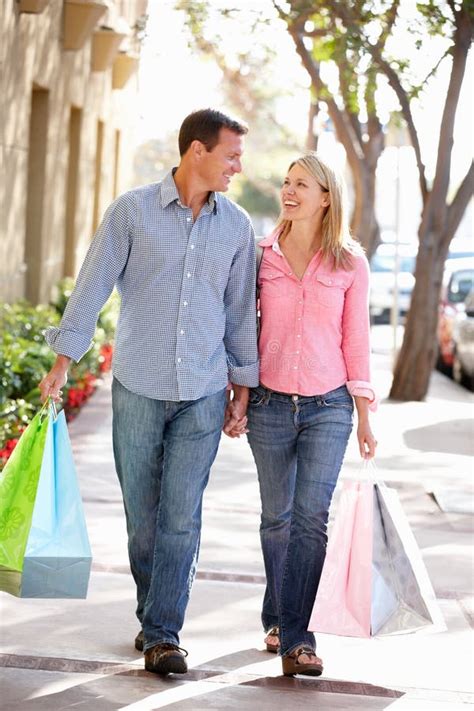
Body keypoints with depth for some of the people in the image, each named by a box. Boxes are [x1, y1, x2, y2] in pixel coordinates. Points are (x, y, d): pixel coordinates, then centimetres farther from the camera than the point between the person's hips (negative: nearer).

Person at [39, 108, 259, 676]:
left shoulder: (236, 225, 6)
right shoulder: (132, 211, -3)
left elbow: (240, 311, 12)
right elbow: (93, 286, -3)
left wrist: (243, 387, 11)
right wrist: (63, 362, -8)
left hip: (203, 394, 1)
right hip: (138, 388, -1)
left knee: (181, 516, -6)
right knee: (141, 515, 6)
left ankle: (162, 634, -2)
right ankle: (154, 617, 24)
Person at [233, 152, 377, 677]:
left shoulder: (349, 263, 0)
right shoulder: (261, 255, 3)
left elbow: (355, 340, 4)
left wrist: (364, 416, 4)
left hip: (328, 407, -1)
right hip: (270, 403, 2)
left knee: (311, 518, -10)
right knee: (277, 517, 11)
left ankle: (295, 638, -8)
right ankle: (278, 619, 28)